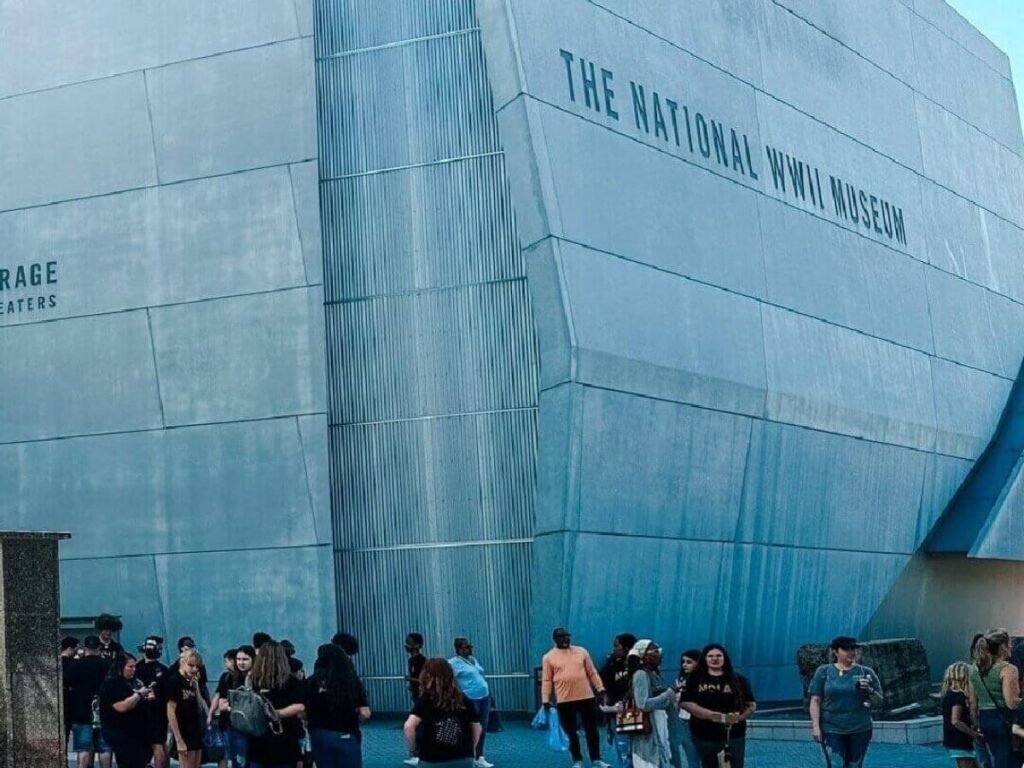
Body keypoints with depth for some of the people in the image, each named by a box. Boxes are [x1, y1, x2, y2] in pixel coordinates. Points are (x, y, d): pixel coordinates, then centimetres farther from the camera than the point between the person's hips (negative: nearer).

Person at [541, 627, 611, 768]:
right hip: (564, 701, -2)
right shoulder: (549, 657, 1)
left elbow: (592, 673, 10)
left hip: (586, 698, 2)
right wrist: (545, 700, -5)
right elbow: (546, 681, 1)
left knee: (592, 730, 6)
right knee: (570, 732, 6)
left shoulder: (581, 651, 7)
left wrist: (600, 689, 3)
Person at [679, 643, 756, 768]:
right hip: (704, 736, 1)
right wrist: (711, 715, -18)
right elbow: (686, 703, -7)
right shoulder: (695, 679, 3)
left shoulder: (738, 679, 5)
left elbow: (751, 705, 6)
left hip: (733, 736, -1)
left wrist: (738, 717, -15)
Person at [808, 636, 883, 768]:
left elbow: (879, 701, 8)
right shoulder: (824, 672, 2)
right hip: (831, 731, -2)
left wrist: (870, 691, -13)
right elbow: (815, 701, 1)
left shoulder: (866, 672, 6)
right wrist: (815, 726, -8)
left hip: (859, 730, 2)